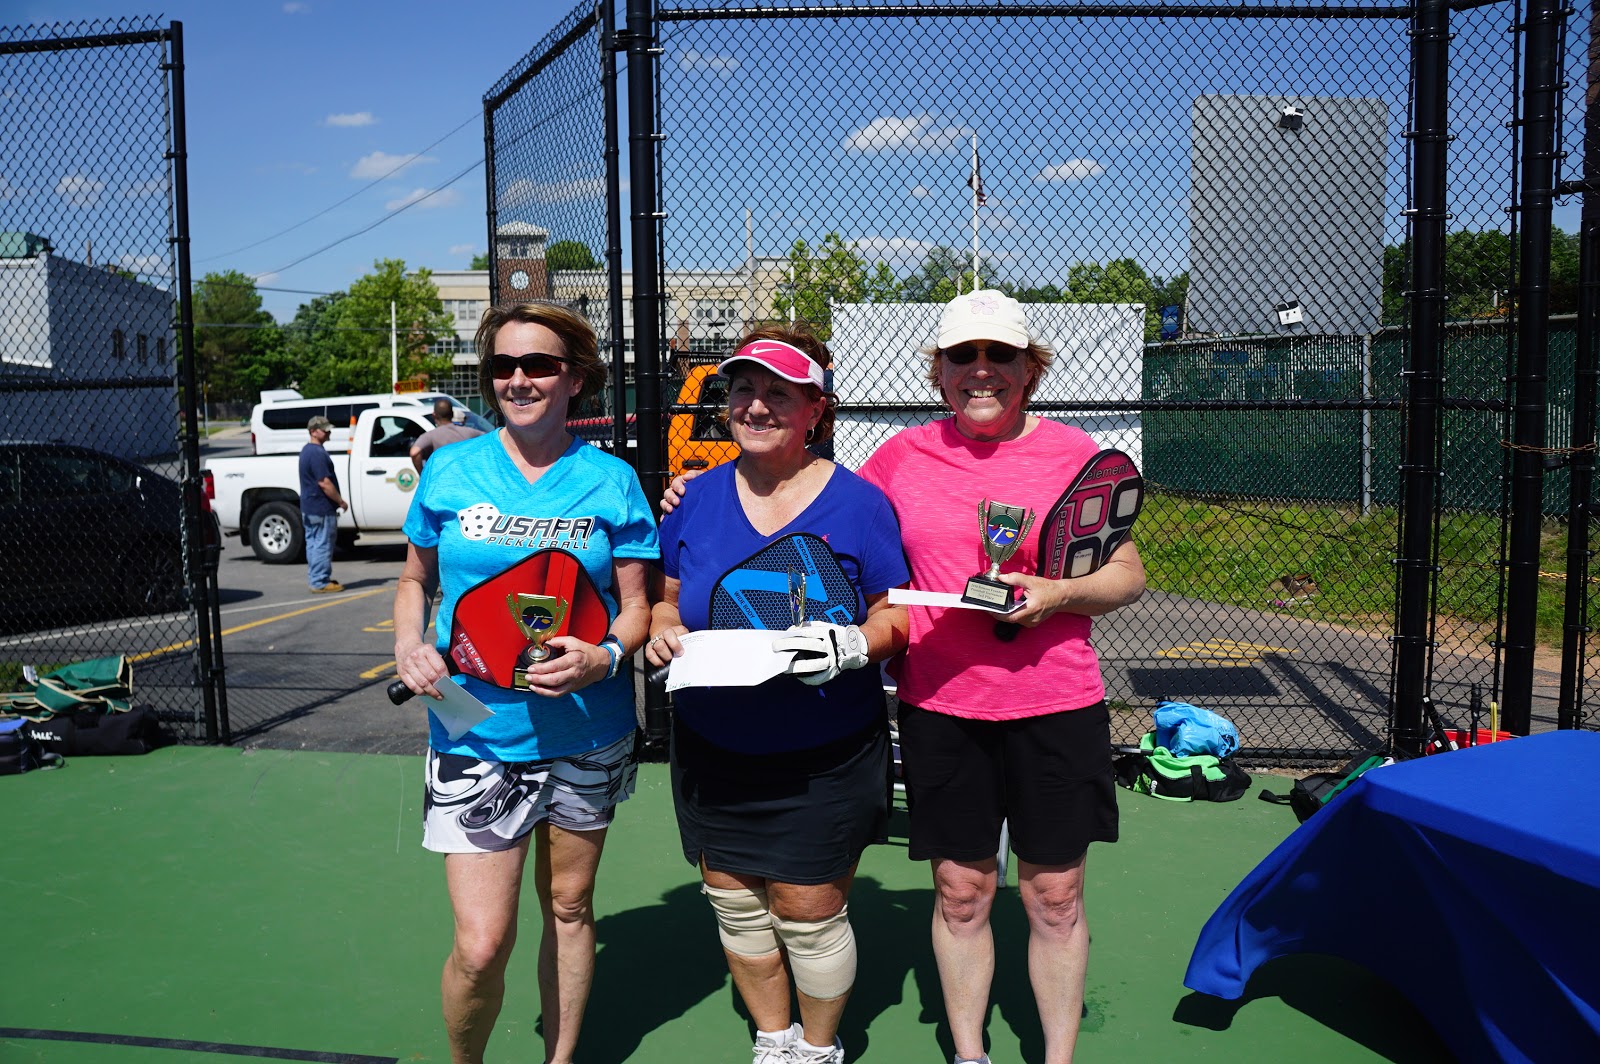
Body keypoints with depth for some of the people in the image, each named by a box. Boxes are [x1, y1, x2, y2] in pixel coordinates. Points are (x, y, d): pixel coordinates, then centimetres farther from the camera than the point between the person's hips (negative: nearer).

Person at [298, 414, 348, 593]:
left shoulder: (306, 450, 15)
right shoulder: (317, 453, -18)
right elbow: (325, 483, -22)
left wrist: (337, 501, 21)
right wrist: (341, 502, -13)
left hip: (308, 507, 10)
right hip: (321, 508, -10)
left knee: (313, 543, 15)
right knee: (323, 545, -4)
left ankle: (314, 579, 23)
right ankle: (320, 582, -1)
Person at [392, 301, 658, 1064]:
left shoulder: (610, 480, -2)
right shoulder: (449, 470, 1)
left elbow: (635, 607, 2)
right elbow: (415, 578, 13)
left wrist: (602, 658, -18)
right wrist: (410, 644, -7)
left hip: (585, 733, 1)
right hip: (474, 735, -1)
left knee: (569, 906, 16)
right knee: (481, 945, -5)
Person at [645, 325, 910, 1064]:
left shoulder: (858, 502, -6)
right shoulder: (697, 498, 3)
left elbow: (897, 614, -3)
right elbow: (666, 599, 12)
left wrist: (855, 643, -23)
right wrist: (664, 633, -10)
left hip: (824, 759, -3)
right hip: (713, 753, 4)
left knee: (808, 911, 4)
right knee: (733, 900, 13)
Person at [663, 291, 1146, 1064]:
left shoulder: (1072, 451, -1)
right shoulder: (903, 456, 3)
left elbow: (1128, 575, 3)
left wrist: (1058, 594, -16)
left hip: (1055, 709, -1)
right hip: (938, 708, 1)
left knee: (1054, 897, 10)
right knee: (959, 892, 12)